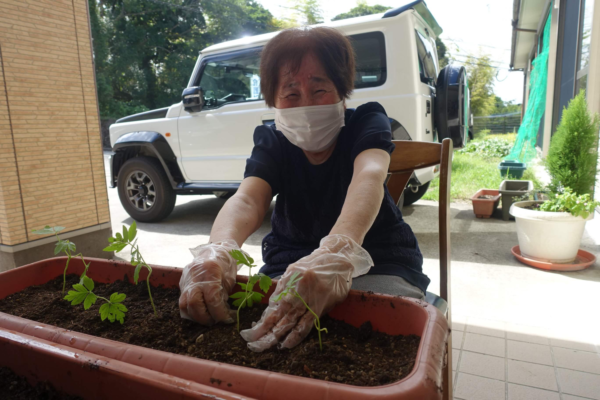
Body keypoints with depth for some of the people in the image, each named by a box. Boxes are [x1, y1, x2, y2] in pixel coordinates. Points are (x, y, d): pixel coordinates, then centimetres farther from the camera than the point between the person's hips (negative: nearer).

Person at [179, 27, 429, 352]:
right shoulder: (271, 141, -2)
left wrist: (337, 252, -54)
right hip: (289, 264, 2)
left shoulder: (366, 123, -9)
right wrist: (218, 249, -47)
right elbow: (247, 199, -22)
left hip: (377, 264, -1)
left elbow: (369, 176, -32)